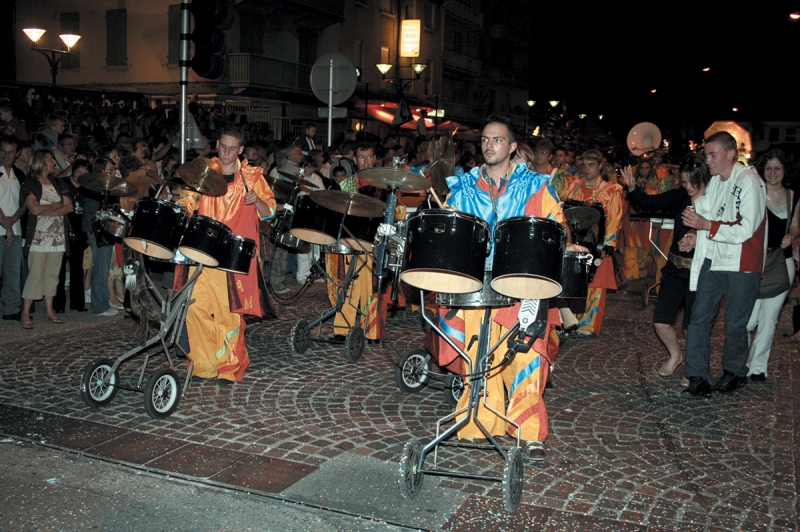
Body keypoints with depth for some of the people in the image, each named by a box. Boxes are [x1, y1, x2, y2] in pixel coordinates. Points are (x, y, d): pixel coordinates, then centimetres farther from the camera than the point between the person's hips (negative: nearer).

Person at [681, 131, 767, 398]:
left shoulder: (749, 181, -13)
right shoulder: (715, 182, 12)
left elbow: (745, 230, -19)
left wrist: (707, 225, -22)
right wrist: (697, 233, 5)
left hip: (742, 265, -7)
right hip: (714, 261, 7)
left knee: (735, 324, 4)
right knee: (699, 318, -2)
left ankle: (734, 373, 26)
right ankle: (699, 378, 2)